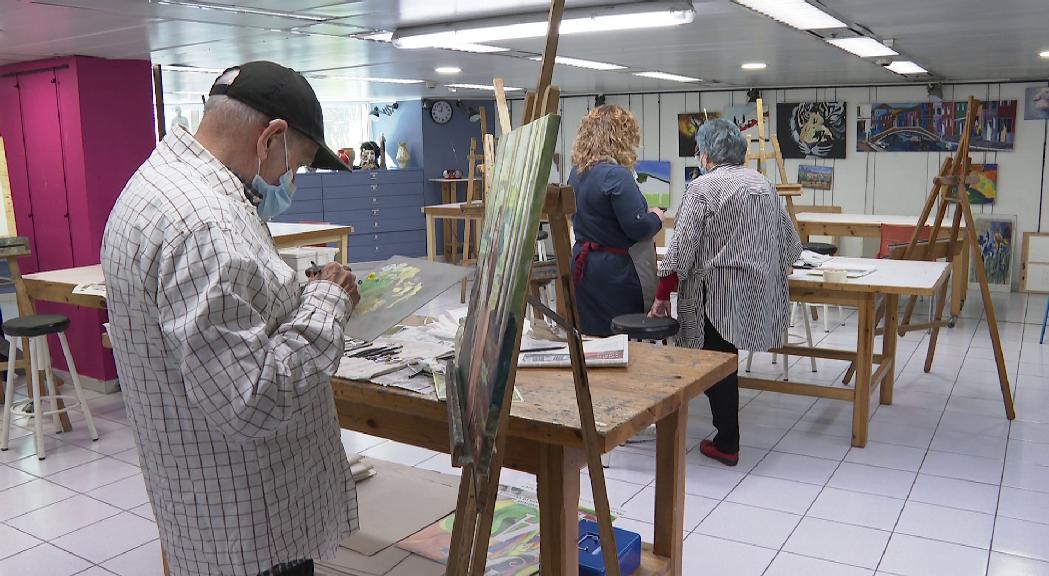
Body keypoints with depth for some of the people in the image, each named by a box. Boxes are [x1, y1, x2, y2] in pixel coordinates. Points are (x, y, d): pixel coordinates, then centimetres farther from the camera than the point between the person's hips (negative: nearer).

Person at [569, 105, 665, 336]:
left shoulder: (576, 172, 7)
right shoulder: (617, 175, -20)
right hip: (618, 271, -8)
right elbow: (637, 227, -21)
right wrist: (656, 217, 0)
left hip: (583, 264, 8)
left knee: (589, 337, 13)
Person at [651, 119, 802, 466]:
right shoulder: (764, 184, 12)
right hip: (760, 292, 7)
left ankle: (727, 445, 9)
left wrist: (662, 296, -6)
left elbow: (682, 248, -13)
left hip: (719, 294, -6)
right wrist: (770, 269, 36)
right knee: (724, 360, 16)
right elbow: (791, 242, 17)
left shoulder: (703, 187, -9)